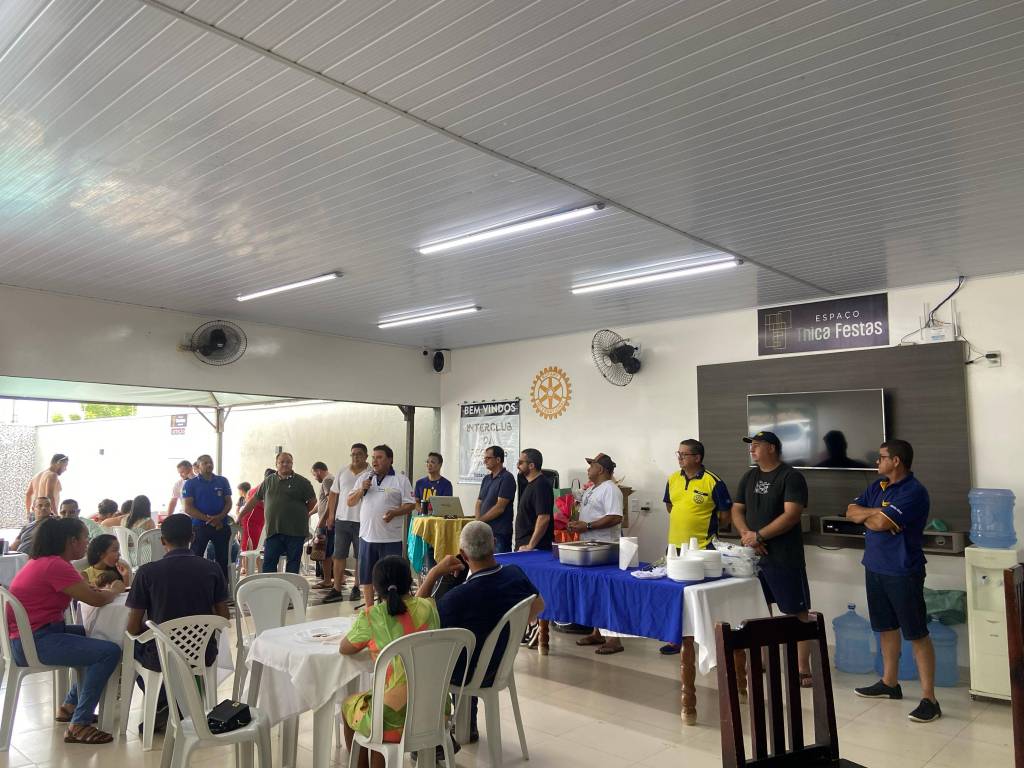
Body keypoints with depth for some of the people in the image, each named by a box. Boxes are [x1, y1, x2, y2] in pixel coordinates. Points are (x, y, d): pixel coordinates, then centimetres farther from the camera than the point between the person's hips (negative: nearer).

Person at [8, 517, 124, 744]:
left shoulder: (44, 562, 12)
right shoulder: (56, 565, -21)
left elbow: (85, 590, 16)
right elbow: (95, 599, -21)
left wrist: (107, 589, 0)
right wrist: (115, 590, -2)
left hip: (31, 636, 11)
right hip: (34, 643, -11)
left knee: (98, 638, 21)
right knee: (109, 651, -19)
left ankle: (70, 706, 27)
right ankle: (79, 726, -10)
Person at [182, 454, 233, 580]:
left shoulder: (223, 481, 9)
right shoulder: (190, 483, 1)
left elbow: (228, 502, 7)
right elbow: (188, 508, -5)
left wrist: (219, 517, -11)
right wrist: (207, 519, -15)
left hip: (221, 526, 2)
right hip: (199, 526, -2)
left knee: (223, 560, 6)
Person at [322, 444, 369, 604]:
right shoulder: (342, 472, 8)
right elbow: (333, 494, 12)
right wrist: (331, 514, 8)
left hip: (362, 521, -3)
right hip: (342, 519, 3)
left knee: (360, 557, 7)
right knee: (339, 556, 5)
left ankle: (356, 588, 19)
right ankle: (337, 589, 11)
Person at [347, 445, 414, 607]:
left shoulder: (401, 480, -1)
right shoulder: (364, 478, 12)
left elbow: (410, 504, -4)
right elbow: (350, 502, 12)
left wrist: (395, 512, -21)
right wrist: (361, 490, -5)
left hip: (390, 538, -4)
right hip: (367, 535, 4)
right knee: (366, 575, 12)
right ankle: (369, 608, 25)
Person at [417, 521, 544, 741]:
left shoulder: (459, 597, -35)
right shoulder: (516, 574, -17)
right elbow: (539, 606, 4)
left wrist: (435, 572, -22)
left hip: (472, 676, -5)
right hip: (501, 666, 5)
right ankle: (468, 728, 43)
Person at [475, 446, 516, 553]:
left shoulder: (507, 478, -9)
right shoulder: (487, 479, 16)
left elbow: (500, 508, -15)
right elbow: (479, 502, 15)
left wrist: (480, 520, -9)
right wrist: (478, 519, -4)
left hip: (499, 533, -7)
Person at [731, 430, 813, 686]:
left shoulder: (791, 477, -9)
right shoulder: (749, 477, 12)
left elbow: (791, 515, -18)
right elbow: (736, 510, 11)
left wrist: (758, 535, -17)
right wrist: (746, 535, -7)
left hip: (784, 558, -6)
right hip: (753, 555, 7)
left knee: (797, 613, -1)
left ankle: (803, 668, 6)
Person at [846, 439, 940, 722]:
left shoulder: (914, 492, -17)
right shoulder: (878, 486, 10)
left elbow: (880, 523, -24)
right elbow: (851, 511, 6)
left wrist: (866, 516, -2)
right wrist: (875, 512, -12)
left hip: (903, 572, -8)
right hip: (875, 568, 9)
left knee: (917, 634, -2)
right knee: (886, 627, 19)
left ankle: (929, 699, 4)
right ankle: (889, 683, 33)